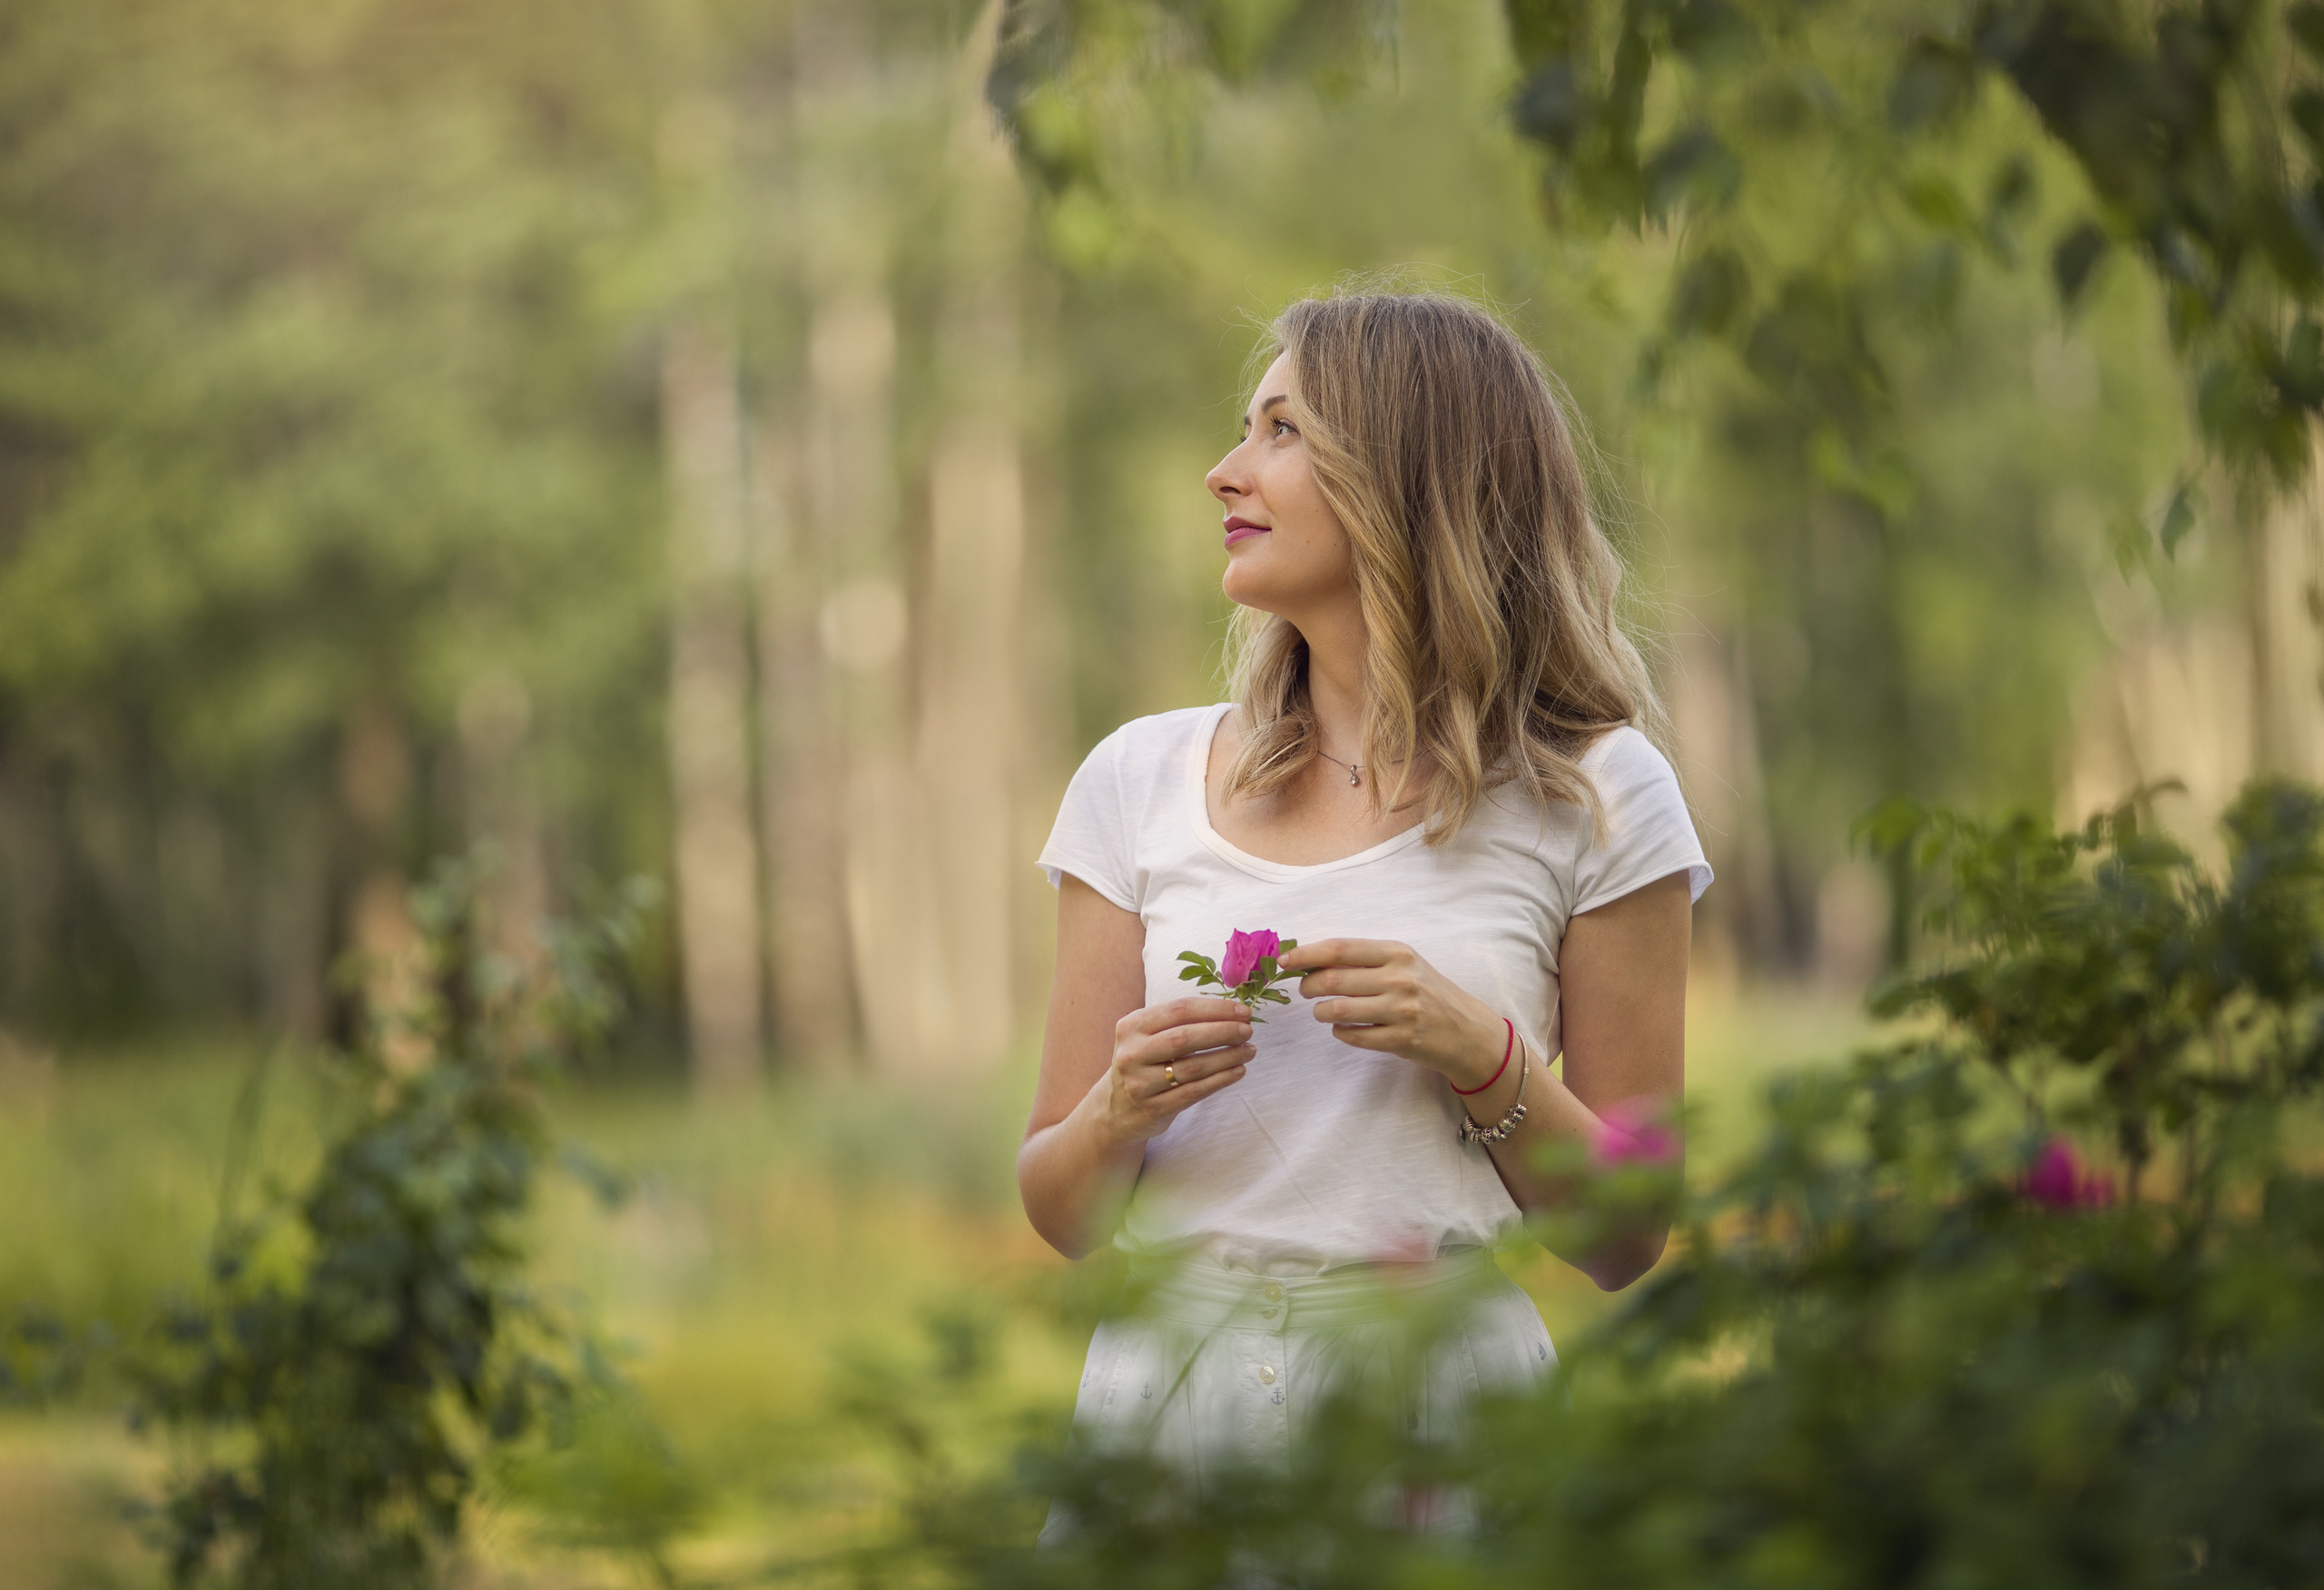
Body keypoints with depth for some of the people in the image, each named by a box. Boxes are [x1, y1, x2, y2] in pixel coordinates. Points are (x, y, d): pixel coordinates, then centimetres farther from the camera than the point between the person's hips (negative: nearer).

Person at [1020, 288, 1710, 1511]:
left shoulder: (1589, 797, 2)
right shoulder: (1142, 780, 9)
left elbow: (1626, 1243, 3)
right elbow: (1060, 1214, 11)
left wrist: (1487, 1060, -13)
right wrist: (1120, 1115, -10)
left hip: (1436, 1407, -2)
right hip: (1171, 1387, 2)